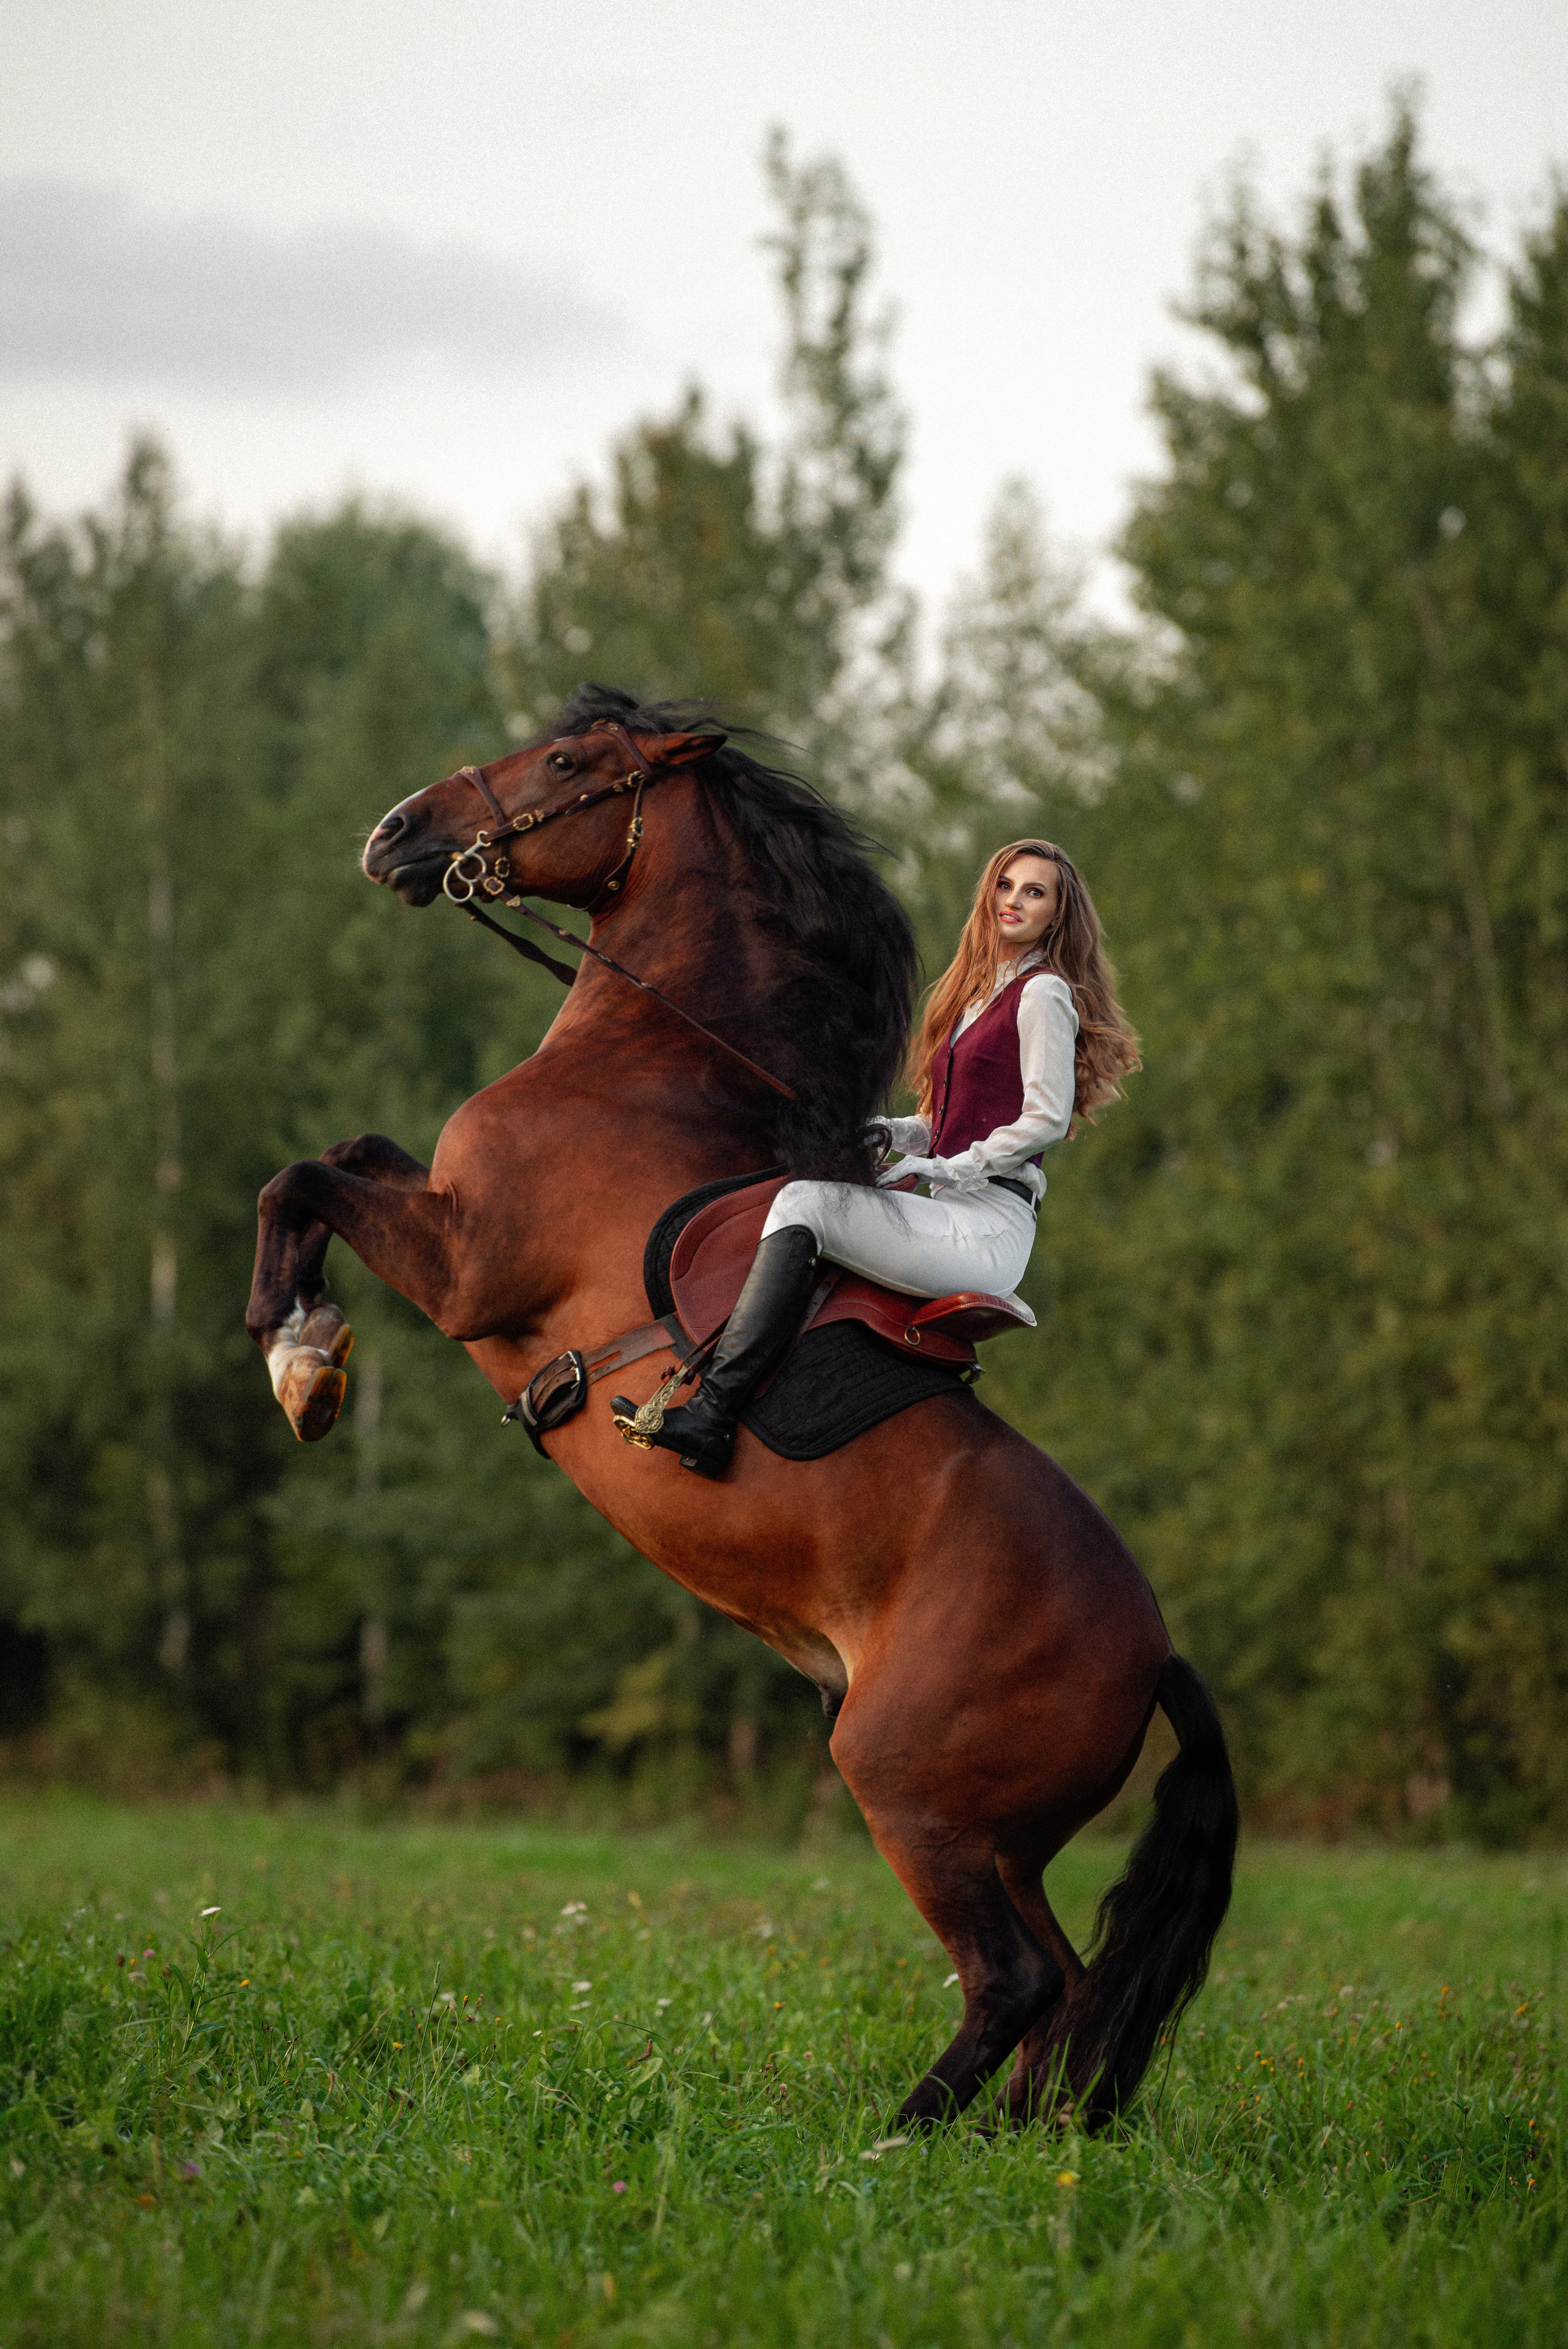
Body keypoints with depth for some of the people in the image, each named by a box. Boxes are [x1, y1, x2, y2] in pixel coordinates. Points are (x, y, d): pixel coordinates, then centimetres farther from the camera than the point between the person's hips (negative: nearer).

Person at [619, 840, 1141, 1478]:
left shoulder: (1044, 993, -3)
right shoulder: (981, 991, 24)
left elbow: (1048, 1117, -12)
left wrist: (944, 1169, -12)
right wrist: (888, 1133, 7)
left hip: (990, 1228, -10)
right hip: (956, 1222, 10)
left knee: (804, 1201, -22)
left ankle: (711, 1413, -33)